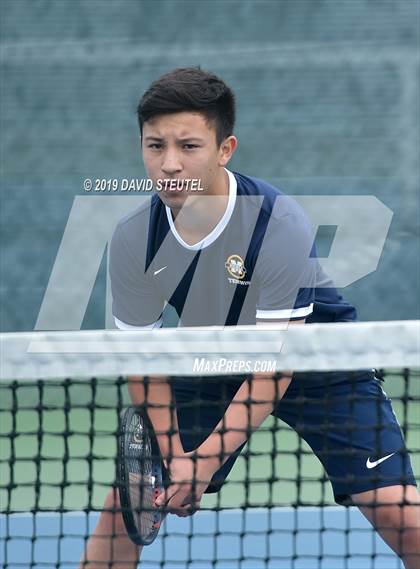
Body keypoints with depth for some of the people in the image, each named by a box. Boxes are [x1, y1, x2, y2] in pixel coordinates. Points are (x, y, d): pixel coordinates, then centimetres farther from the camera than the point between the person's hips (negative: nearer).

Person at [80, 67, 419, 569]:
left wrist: (204, 463, -34)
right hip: (211, 367, 3)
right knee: (129, 499, -6)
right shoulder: (133, 240, -20)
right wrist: (173, 457, -20)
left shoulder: (280, 223, -32)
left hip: (317, 363, -3)